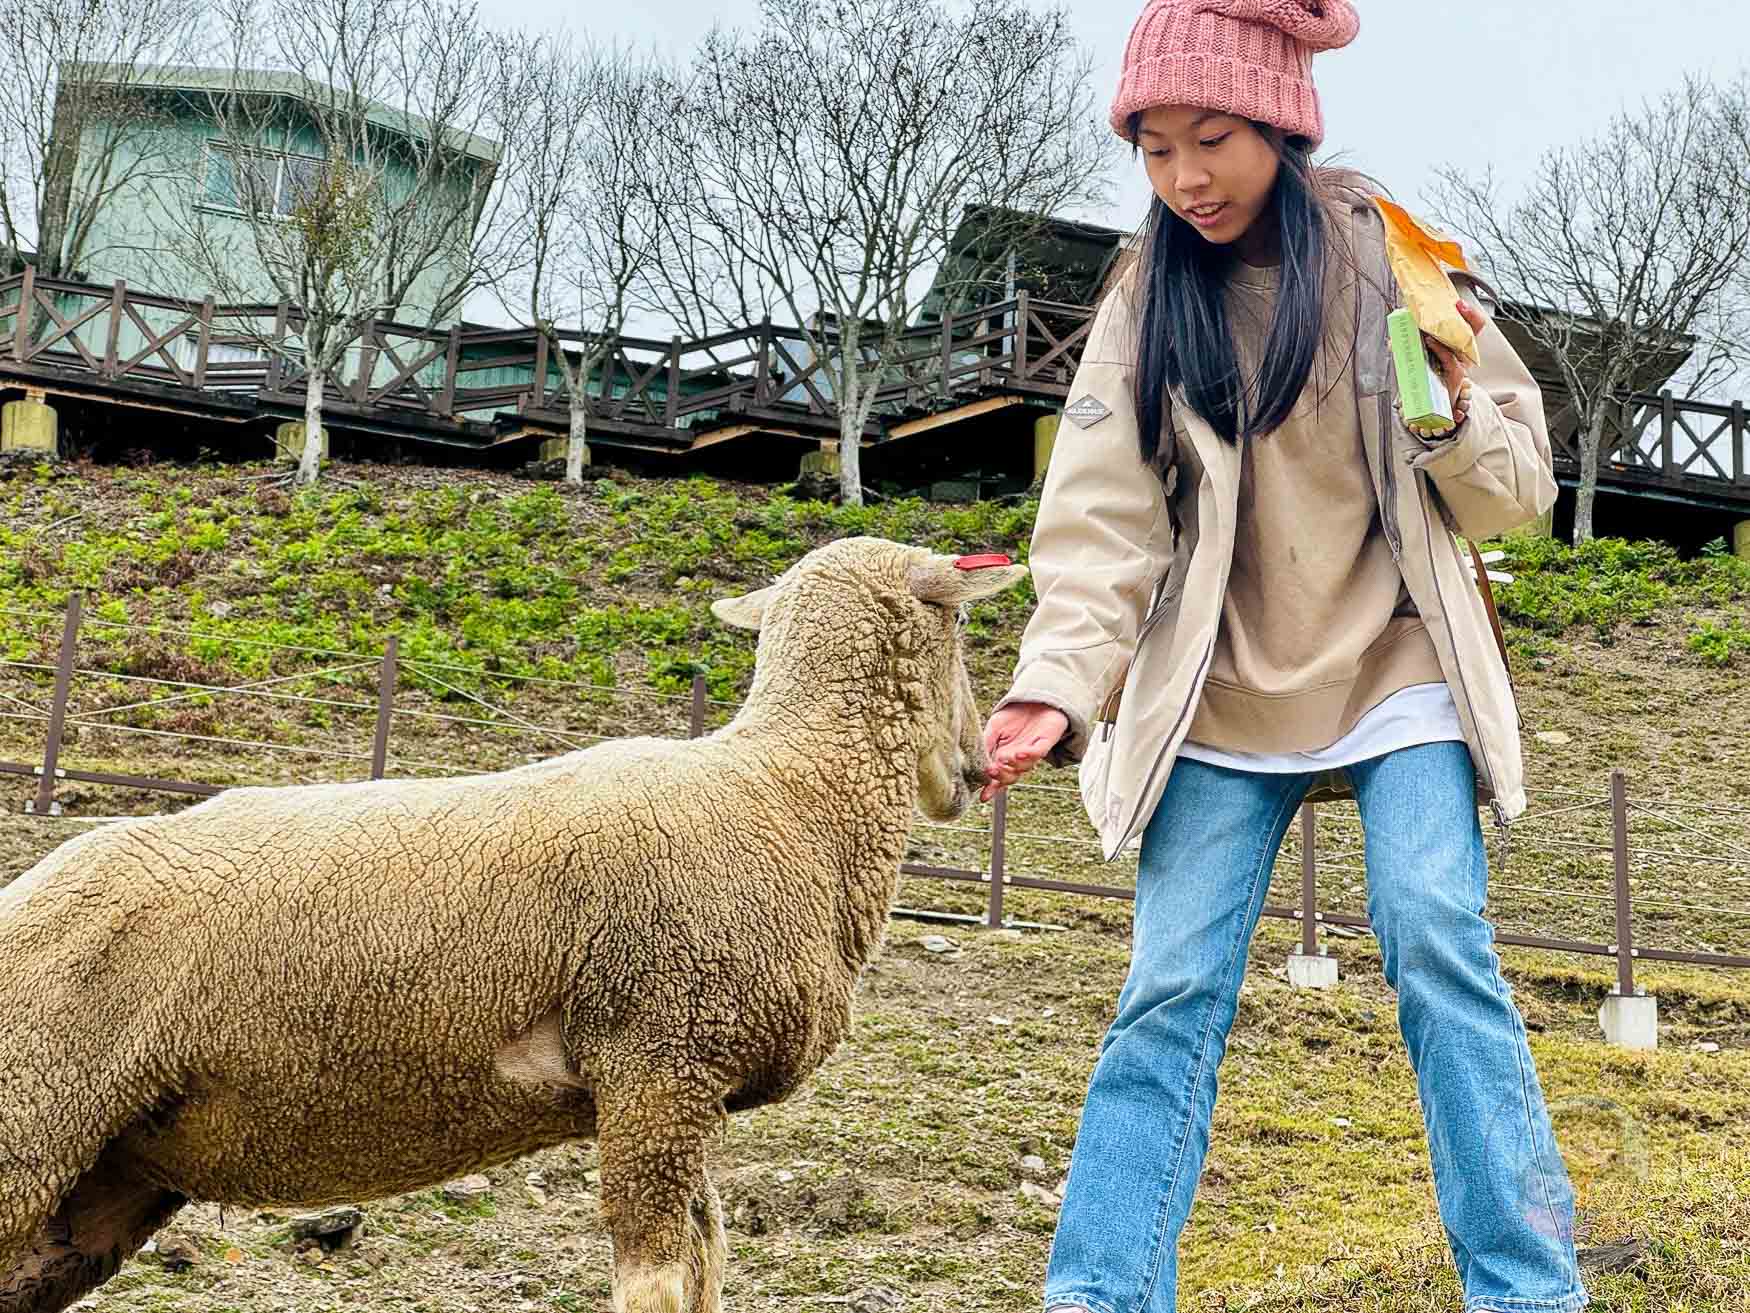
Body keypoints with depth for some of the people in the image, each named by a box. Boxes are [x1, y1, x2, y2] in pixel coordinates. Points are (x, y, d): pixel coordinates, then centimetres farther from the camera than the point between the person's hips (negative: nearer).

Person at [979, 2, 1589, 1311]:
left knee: (1437, 942, -16)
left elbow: (1516, 491, 3)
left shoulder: (1391, 261, 0)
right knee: (1171, 991, -4)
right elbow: (1103, 523, -6)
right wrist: (1054, 689, -22)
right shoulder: (1147, 304, 3)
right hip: (1223, 699, 2)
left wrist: (1455, 403, -19)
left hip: (1397, 670, -1)